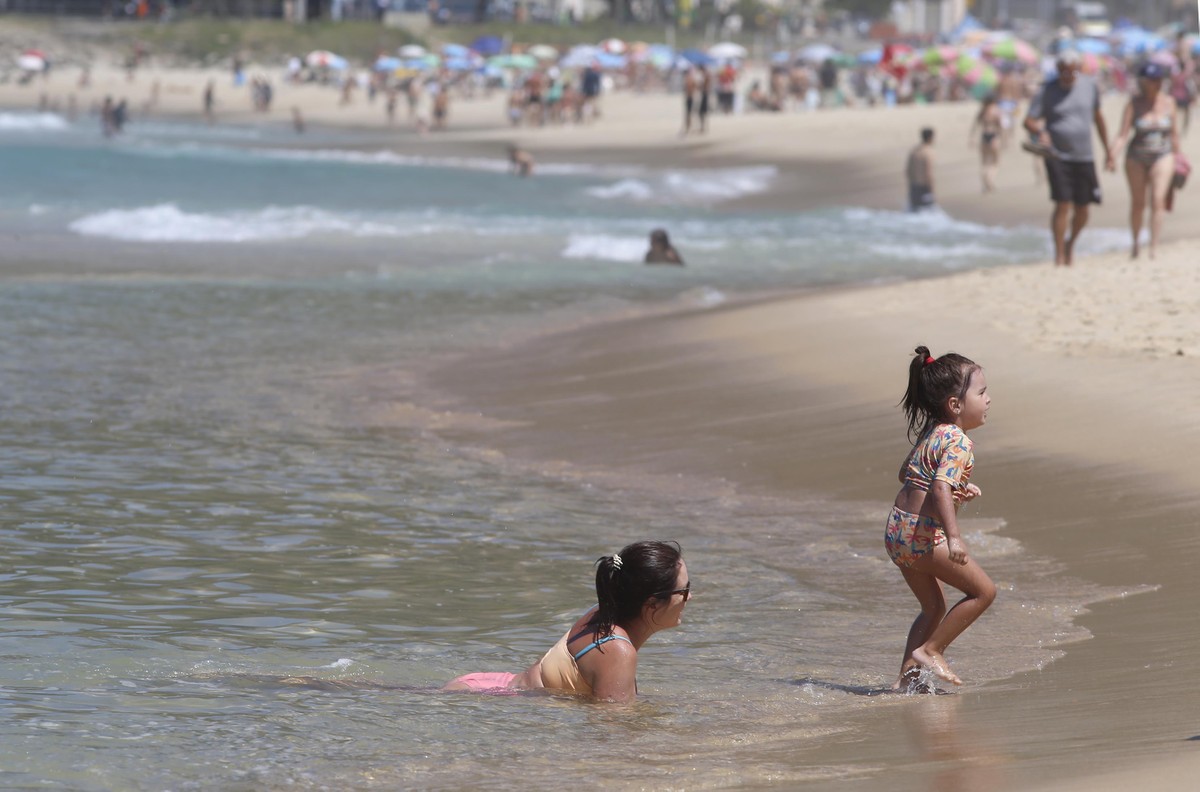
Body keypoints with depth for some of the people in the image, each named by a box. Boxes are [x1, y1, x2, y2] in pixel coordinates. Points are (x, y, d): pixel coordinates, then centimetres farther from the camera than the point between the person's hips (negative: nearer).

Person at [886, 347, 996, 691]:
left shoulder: (929, 433, 12)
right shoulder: (958, 442, -16)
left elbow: (906, 474, 25)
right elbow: (940, 488, -29)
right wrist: (953, 536, -38)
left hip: (897, 530, 10)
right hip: (925, 534, -10)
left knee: (933, 607, 20)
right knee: (983, 591, -1)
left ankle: (907, 676, 15)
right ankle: (930, 650, 0)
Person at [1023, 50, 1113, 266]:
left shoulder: (1089, 86, 3)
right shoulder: (1047, 91, -5)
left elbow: (1098, 117, 15)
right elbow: (1028, 121, -7)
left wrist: (1107, 150, 17)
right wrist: (1040, 132, -30)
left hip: (1084, 157, 3)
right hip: (1057, 156, -3)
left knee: (1082, 210, 5)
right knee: (1063, 205, -14)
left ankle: (1071, 242, 33)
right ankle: (1059, 255, -6)